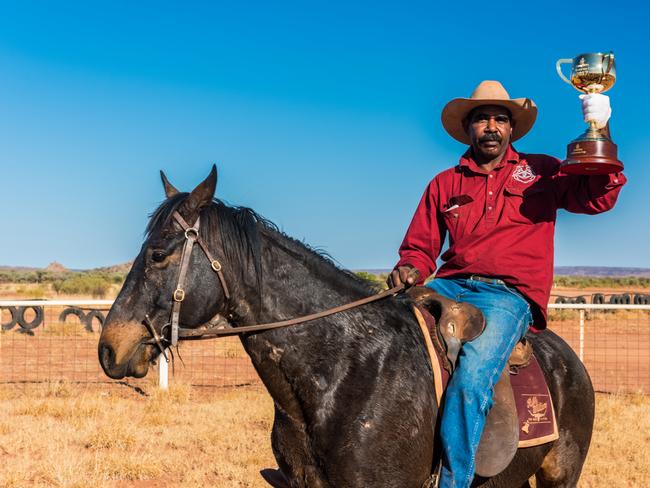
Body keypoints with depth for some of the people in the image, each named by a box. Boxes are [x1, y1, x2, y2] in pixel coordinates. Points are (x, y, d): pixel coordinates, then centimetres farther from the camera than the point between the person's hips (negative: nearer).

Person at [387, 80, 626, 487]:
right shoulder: (444, 184, 19)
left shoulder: (540, 172, 14)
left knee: (471, 379, -31)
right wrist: (410, 269, -4)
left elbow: (597, 198, 1)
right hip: (450, 287, 3)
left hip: (509, 297, -3)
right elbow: (420, 247, 20)